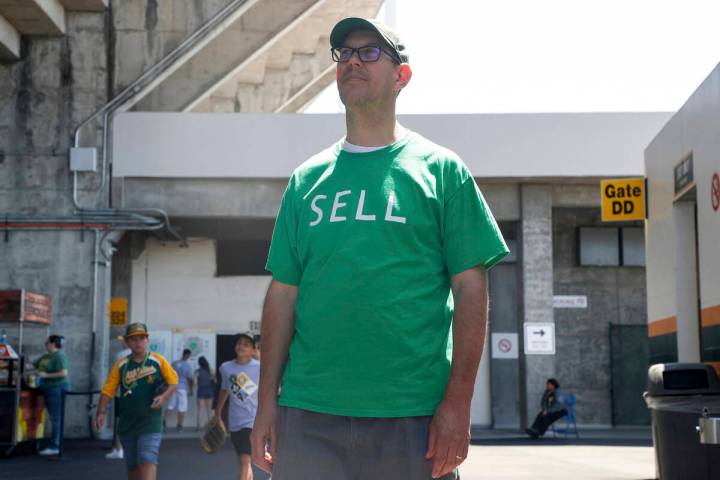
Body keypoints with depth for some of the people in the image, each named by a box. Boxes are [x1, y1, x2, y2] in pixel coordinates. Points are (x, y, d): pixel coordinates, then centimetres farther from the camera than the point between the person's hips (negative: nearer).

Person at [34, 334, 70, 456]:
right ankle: (53, 444, 16)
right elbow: (33, 365, 23)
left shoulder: (59, 356, -11)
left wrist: (46, 375, -17)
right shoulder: (46, 357, 16)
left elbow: (63, 373, -20)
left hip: (57, 389, -9)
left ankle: (54, 447, -7)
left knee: (56, 418, -7)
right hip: (49, 389, 9)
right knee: (54, 418, 11)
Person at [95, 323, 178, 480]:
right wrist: (101, 412, -11)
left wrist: (164, 397, -13)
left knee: (148, 461, -16)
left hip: (150, 422, -3)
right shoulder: (120, 365, 3)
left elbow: (174, 381, 5)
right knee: (132, 465, 11)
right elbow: (108, 390, 1)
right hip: (127, 424, 3)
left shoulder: (158, 361, 0)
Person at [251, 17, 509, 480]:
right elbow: (283, 293, 11)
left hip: (413, 415, -2)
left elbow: (471, 290, -1)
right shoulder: (307, 180, 12)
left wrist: (458, 403, -9)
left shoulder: (441, 169, 3)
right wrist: (267, 402, 4)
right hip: (308, 413, 3)